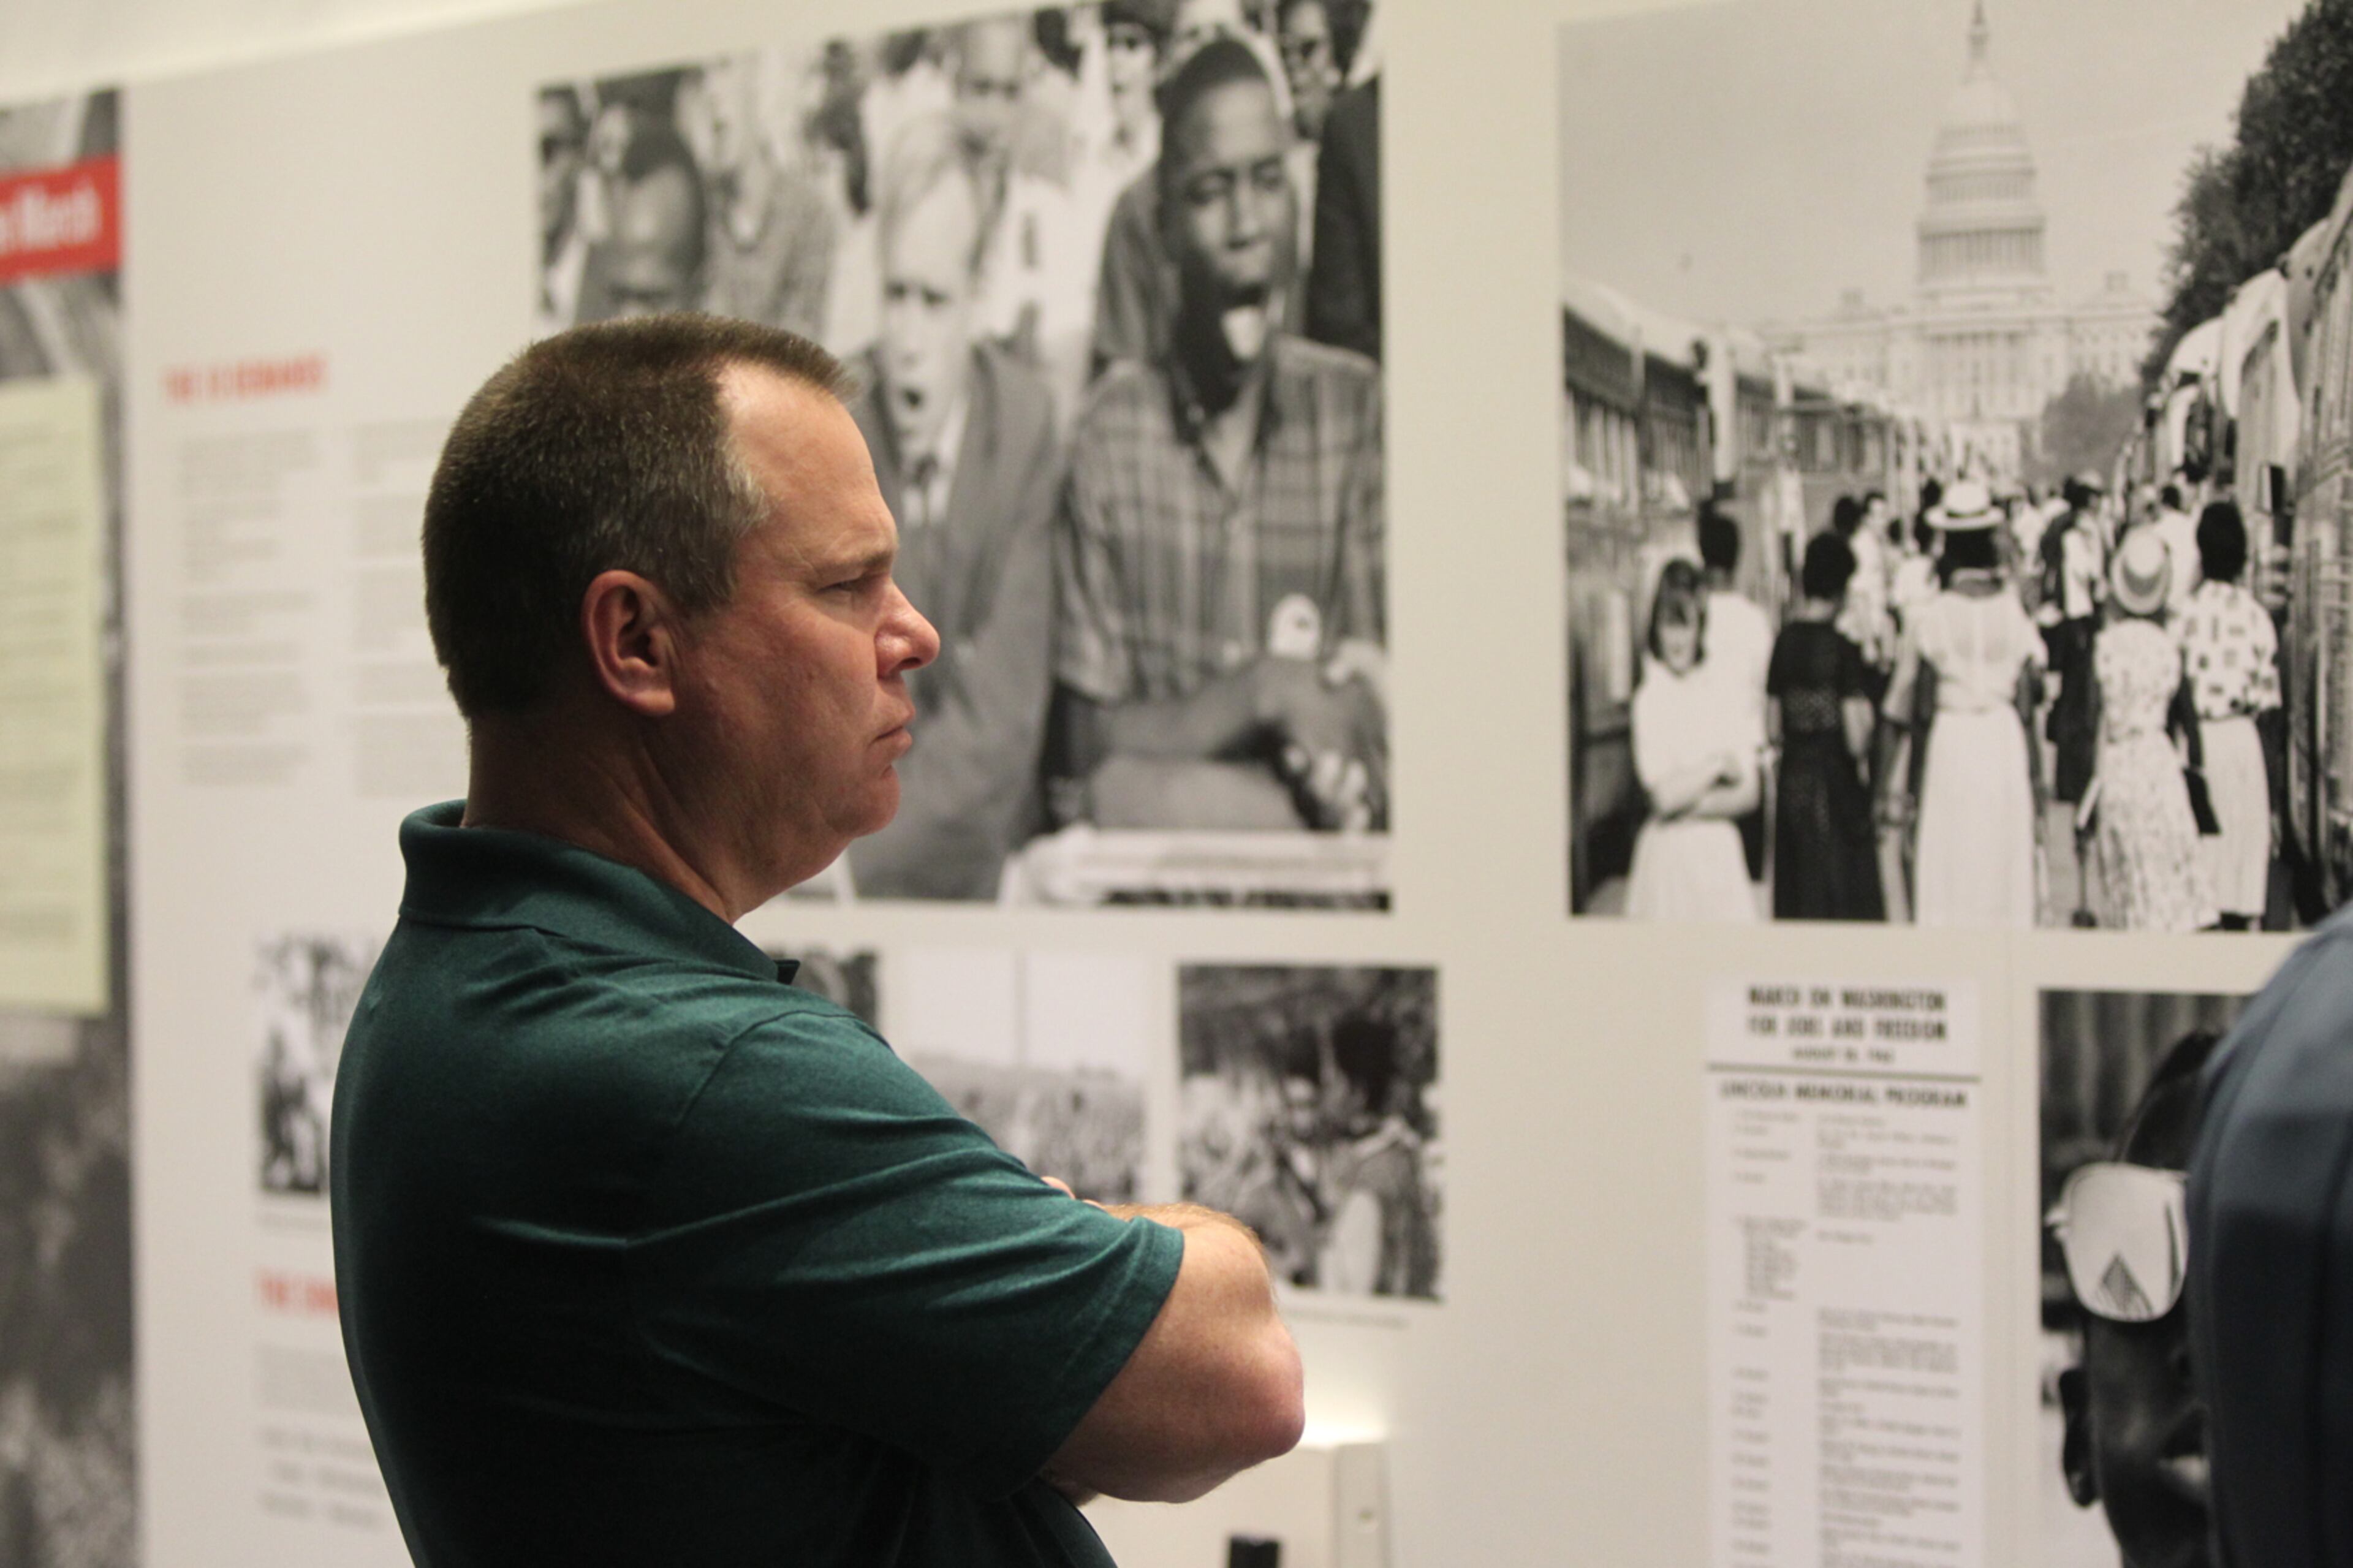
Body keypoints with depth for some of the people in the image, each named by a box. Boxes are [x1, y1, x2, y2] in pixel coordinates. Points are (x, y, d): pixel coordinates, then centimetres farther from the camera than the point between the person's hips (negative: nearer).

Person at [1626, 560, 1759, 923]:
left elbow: (1749, 794, 4)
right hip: (1669, 850, -3)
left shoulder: (1719, 695, 7)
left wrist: (1696, 804, -10)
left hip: (1721, 851, 3)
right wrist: (1718, 765, -5)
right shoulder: (1649, 699, -4)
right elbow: (1664, 795, -13)